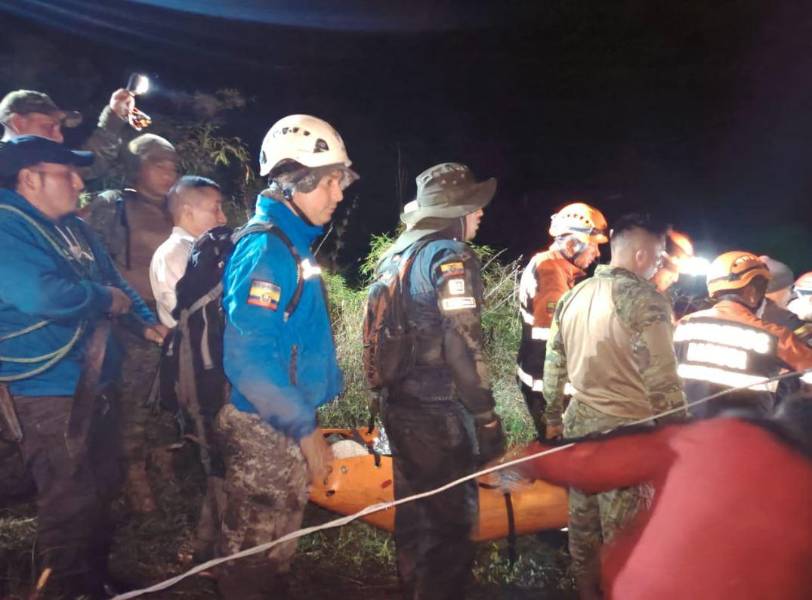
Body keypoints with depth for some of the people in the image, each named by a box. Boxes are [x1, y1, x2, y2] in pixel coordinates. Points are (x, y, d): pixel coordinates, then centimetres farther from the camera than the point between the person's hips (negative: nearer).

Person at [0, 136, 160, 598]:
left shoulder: (73, 227, 10)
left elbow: (113, 279, 18)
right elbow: (41, 294, -34)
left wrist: (147, 321, 2)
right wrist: (107, 299, -18)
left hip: (97, 381, 9)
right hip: (48, 391, -9)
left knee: (103, 489, 22)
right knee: (70, 503, 3)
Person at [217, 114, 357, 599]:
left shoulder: (294, 244, 9)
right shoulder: (265, 249, -21)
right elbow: (248, 359, -27)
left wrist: (330, 384, 13)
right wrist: (305, 427, -22)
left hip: (286, 421, 9)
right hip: (264, 427, -9)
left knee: (276, 542, 23)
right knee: (257, 549, 8)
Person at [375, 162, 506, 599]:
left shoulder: (395, 254, 12)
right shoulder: (450, 256, -14)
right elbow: (464, 345, -20)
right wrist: (487, 418, -16)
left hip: (400, 407, 9)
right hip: (439, 414, -8)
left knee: (414, 515, 20)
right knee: (451, 522, 4)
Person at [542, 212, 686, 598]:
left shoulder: (573, 296, 6)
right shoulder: (645, 300, -15)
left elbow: (554, 366, 11)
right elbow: (662, 381, -17)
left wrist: (552, 417, 21)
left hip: (578, 422, 7)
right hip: (625, 430, -7)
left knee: (582, 517, 18)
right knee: (622, 529, 7)